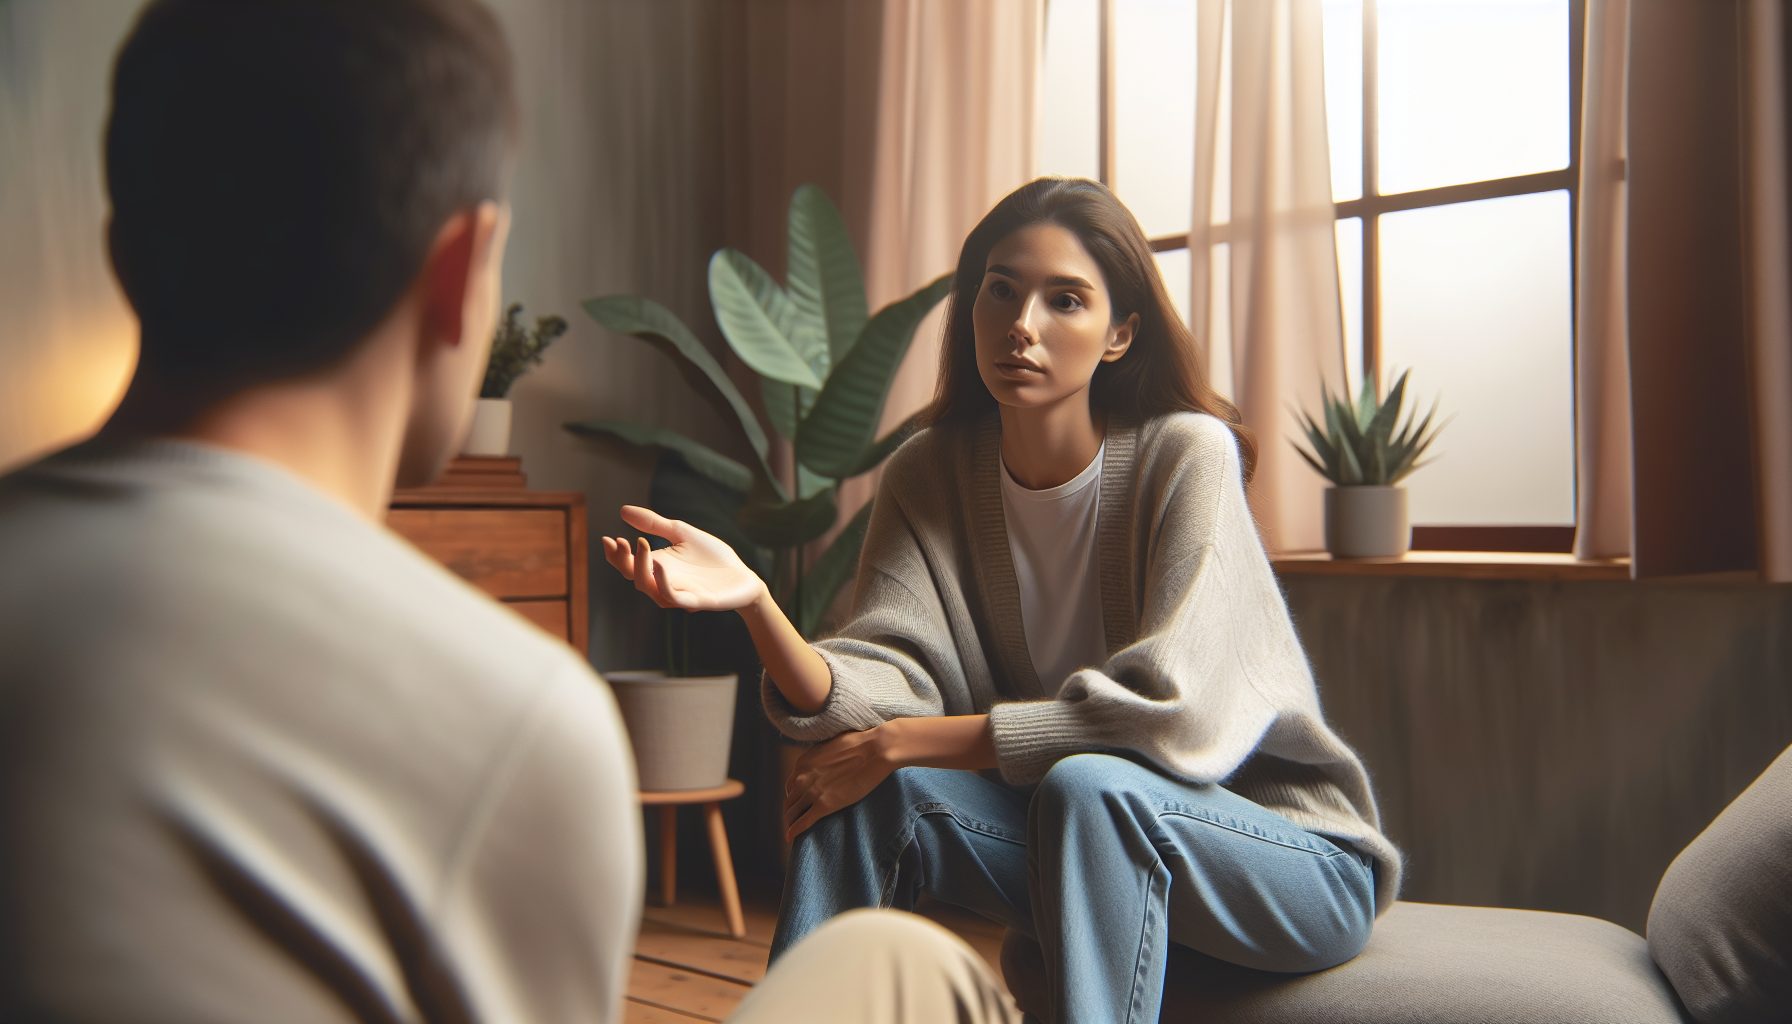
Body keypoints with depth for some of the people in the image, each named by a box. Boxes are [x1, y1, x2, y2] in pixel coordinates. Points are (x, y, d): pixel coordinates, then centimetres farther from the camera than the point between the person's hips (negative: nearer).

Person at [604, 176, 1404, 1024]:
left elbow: (1167, 714, -27)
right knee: (863, 792, -19)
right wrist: (755, 604, -35)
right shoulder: (928, 478, -3)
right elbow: (881, 695, -15)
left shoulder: (1186, 455, -18)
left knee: (1087, 785, -34)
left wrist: (899, 744, -24)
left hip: (1286, 850, -4)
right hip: (1075, 850, 4)